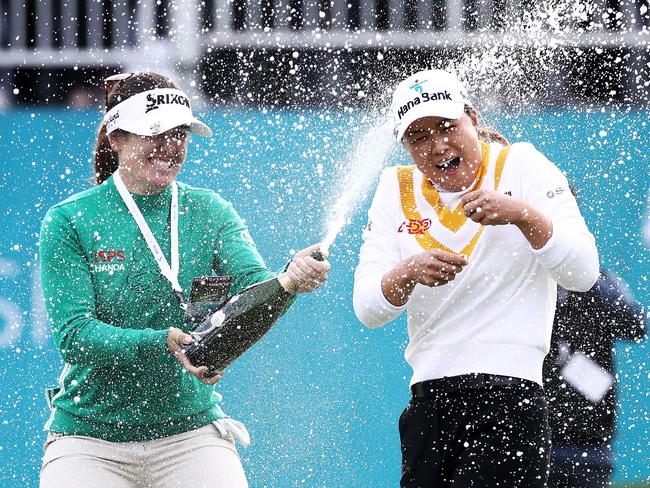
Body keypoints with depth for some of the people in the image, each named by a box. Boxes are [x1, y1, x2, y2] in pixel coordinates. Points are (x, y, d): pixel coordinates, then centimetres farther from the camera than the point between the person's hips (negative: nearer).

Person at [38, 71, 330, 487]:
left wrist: (291, 279, -35)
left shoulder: (210, 213, 4)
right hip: (90, 437, -1)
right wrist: (162, 343, -28)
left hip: (191, 432, 2)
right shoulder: (69, 221, -4)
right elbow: (73, 335, -13)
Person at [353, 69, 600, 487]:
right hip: (427, 401, 5)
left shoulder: (522, 166, -2)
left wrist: (522, 214, -27)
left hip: (509, 396, -5)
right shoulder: (397, 190, 10)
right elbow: (367, 308, 0)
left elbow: (583, 274, -12)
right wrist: (408, 274, -21)